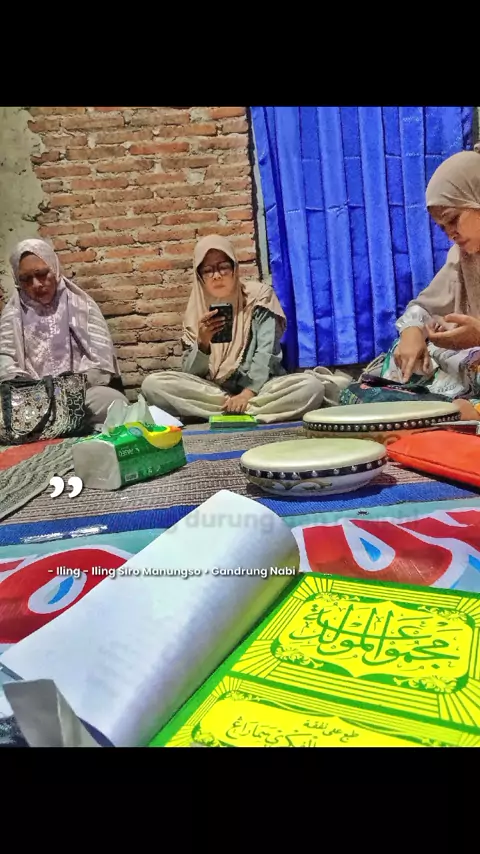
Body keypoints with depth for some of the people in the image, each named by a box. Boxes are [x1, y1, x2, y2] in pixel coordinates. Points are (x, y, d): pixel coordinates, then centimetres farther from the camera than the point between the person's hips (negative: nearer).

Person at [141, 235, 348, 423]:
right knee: (152, 384, -23)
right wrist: (202, 343, -20)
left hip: (258, 386, -2)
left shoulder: (259, 295, 1)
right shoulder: (197, 311, 6)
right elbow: (191, 373, 0)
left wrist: (248, 393, -25)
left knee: (311, 385, -31)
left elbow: (267, 353, -10)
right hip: (212, 389, 2)